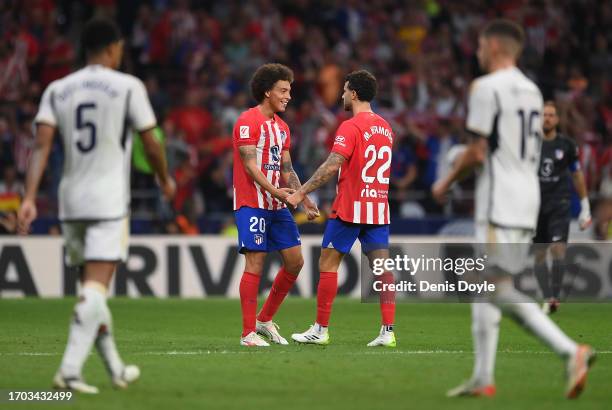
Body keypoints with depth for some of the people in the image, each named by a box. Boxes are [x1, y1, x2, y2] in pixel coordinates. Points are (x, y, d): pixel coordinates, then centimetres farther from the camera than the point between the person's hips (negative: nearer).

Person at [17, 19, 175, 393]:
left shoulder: (57, 90, 8)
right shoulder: (128, 87, -3)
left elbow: (42, 145, -3)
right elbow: (151, 144, 1)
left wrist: (30, 198, -8)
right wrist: (165, 180, 20)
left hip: (71, 201, 5)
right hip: (109, 201, -5)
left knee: (95, 287, 16)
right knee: (95, 289, -10)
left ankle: (117, 369, 26)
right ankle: (70, 370, -23)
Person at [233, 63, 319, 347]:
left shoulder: (281, 127, 17)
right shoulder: (248, 121, -9)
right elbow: (249, 165, -16)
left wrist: (305, 200, 10)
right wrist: (274, 191, -26)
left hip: (277, 206, 8)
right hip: (252, 203, -8)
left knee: (295, 260, 5)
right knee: (255, 263, -11)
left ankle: (265, 320, 18)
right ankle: (248, 333, -7)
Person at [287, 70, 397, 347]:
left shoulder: (350, 127, -12)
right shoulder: (385, 127, 13)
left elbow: (332, 166, -19)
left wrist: (301, 193, -16)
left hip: (350, 209, -7)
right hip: (379, 209, 7)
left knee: (327, 263, 3)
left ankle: (320, 330, 5)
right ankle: (388, 331, -6)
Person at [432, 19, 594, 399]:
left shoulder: (487, 87, -9)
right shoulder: (532, 91, 17)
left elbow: (477, 153, -12)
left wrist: (446, 182, 3)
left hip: (500, 203, -9)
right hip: (528, 199, 9)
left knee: (498, 289, -12)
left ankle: (570, 350, -24)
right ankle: (483, 378, 13)